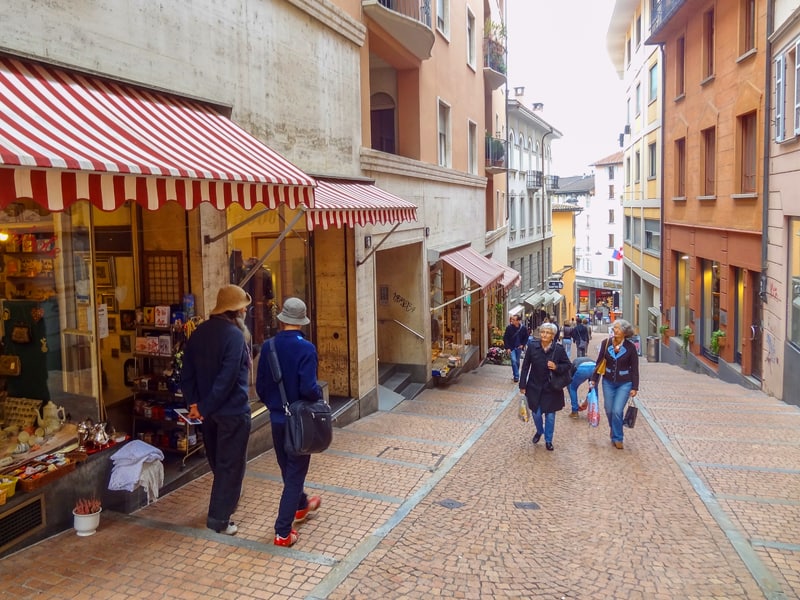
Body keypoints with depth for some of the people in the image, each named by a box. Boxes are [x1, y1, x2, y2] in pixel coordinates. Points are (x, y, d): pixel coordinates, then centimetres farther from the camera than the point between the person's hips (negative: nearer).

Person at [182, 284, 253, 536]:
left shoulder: (199, 333, 5)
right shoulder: (235, 335, -19)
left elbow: (187, 373, 6)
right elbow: (227, 378, -24)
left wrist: (194, 402, 4)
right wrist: (204, 407, -16)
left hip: (209, 409, 8)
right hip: (232, 410, -8)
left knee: (217, 461, 23)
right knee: (231, 465, 4)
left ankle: (224, 503, 44)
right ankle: (218, 519, 9)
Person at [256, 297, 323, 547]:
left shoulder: (268, 347, -4)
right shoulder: (306, 348, -19)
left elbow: (260, 386, 2)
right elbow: (308, 388, -26)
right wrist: (320, 393, -4)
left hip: (277, 418, 6)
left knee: (287, 468, 24)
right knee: (295, 473, 4)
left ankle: (301, 505, 48)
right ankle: (283, 533, 7)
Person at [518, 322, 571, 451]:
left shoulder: (559, 349, -10)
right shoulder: (532, 346, -8)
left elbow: (568, 365, 0)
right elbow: (525, 366, -2)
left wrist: (556, 367, -21)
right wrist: (523, 385, -2)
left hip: (551, 388, -1)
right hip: (535, 387, 1)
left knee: (550, 415, 9)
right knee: (536, 413, 10)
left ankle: (548, 440, 30)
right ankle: (539, 431, 42)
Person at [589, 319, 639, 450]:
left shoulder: (630, 347, -11)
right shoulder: (606, 343, -6)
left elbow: (634, 369, -5)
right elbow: (599, 362, 3)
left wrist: (634, 388, -6)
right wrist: (594, 379, 3)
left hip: (624, 383, -3)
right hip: (608, 382, 3)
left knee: (617, 411, -9)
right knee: (609, 410, 11)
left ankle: (617, 438, 10)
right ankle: (613, 429, 41)